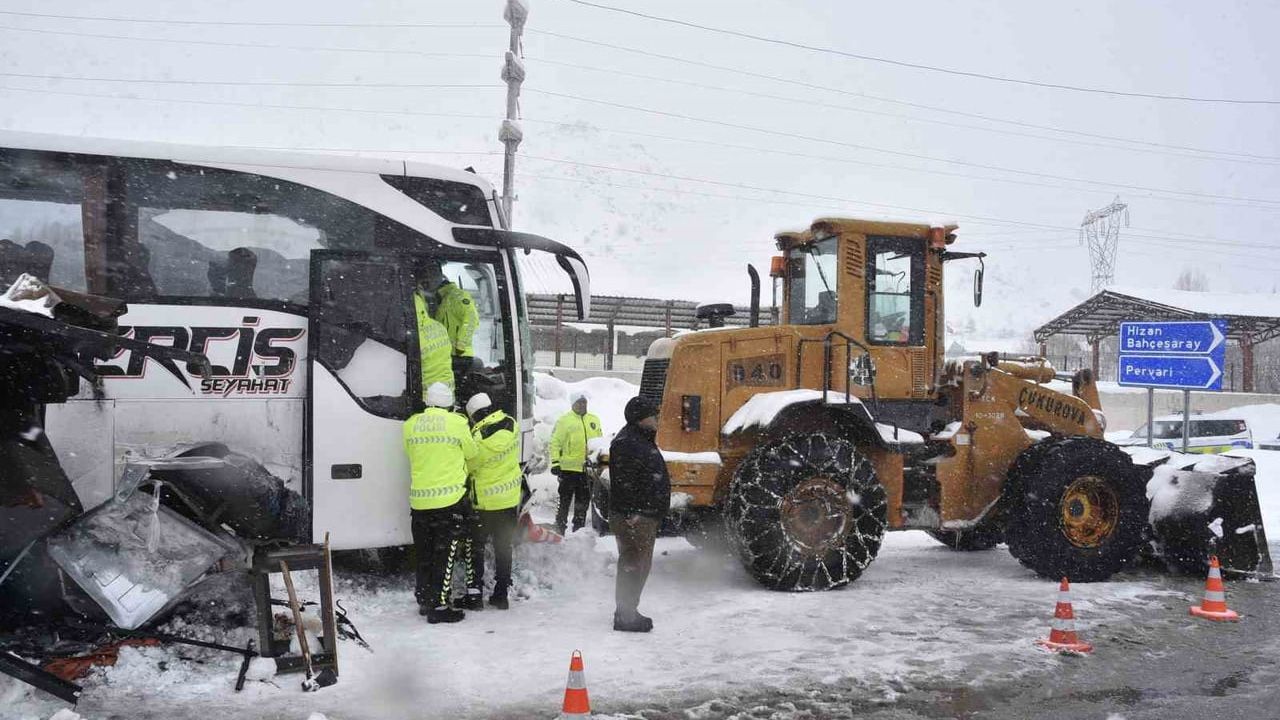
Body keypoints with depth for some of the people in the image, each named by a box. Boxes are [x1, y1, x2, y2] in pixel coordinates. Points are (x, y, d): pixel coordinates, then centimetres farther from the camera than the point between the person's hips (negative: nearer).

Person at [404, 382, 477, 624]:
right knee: (445, 554, 2)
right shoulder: (457, 423, -7)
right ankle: (439, 606, 1)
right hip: (449, 499, -4)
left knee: (424, 555, 17)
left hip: (419, 500, 4)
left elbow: (410, 454, 14)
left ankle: (425, 601, 26)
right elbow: (471, 453, 4)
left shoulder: (411, 424, 4)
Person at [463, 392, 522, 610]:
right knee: (503, 547, 13)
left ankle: (475, 590, 11)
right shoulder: (511, 425, -7)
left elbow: (469, 464, -11)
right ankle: (501, 594, 16)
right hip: (510, 497, 6)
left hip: (485, 500, -5)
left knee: (476, 546, 11)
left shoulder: (479, 438, -25)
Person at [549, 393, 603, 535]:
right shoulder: (564, 420, -3)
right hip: (569, 468, -5)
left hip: (588, 469, 5)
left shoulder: (594, 420, 14)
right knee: (565, 500, 0)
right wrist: (555, 462, -12)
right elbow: (555, 442, -5)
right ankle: (559, 531, 8)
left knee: (583, 502, 12)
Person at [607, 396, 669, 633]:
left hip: (647, 516, 11)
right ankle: (624, 616, 1)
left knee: (641, 564, 17)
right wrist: (631, 514, -26)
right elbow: (624, 482, -23)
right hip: (633, 517, -11)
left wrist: (655, 513, 25)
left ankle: (629, 611, 27)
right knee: (632, 565, -6)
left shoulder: (643, 441, 18)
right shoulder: (626, 443, -16)